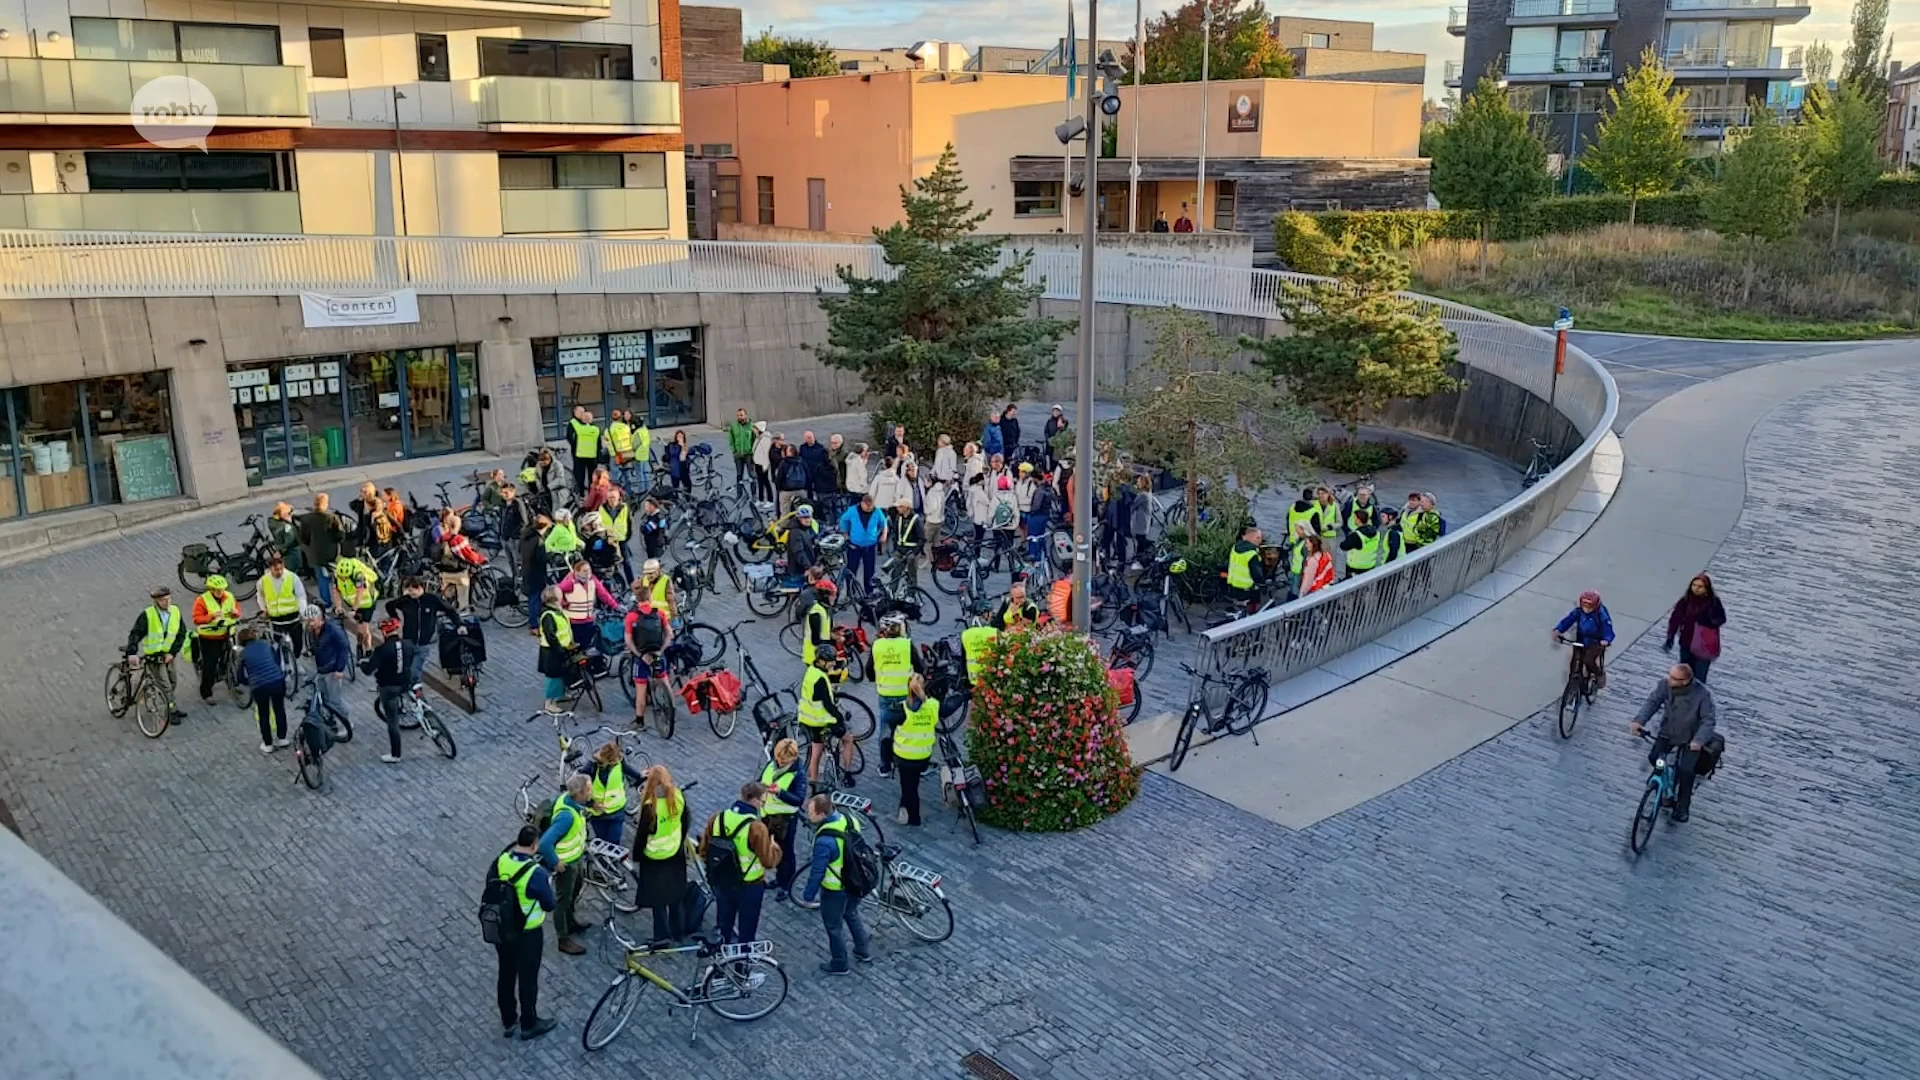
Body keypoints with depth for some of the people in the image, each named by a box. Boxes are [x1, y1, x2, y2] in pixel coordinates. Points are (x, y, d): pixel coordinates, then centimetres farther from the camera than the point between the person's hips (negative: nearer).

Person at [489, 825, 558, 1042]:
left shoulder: (499, 861, -12)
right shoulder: (537, 873, -27)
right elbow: (549, 904, -14)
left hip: (501, 930, 5)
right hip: (527, 935, -5)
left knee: (506, 975, 22)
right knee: (528, 979, 13)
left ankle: (508, 1022, 38)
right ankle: (529, 1024, 30)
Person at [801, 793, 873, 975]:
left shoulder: (824, 841, -35)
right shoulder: (849, 820, -12)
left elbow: (817, 871, -24)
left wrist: (809, 895, -9)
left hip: (835, 890, -7)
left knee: (834, 926, 15)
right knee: (852, 914, 30)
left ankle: (840, 964, 32)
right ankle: (864, 950, 46)